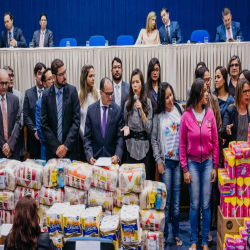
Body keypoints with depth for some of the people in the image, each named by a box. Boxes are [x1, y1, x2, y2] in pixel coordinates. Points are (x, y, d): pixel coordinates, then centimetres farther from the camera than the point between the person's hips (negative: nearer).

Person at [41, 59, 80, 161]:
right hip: (52, 150, 1)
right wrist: (56, 147, -7)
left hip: (70, 148, 0)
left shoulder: (72, 91, -4)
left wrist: (66, 146, -10)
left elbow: (76, 120, -5)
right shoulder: (46, 94, -2)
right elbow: (44, 124, -1)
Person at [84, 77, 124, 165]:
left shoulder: (118, 110, 0)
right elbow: (87, 137, 2)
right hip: (95, 158, 1)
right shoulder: (91, 109, 2)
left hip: (112, 158, 0)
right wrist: (89, 156, -10)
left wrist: (117, 155, -15)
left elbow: (120, 136, -1)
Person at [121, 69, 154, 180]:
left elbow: (149, 129, -6)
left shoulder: (148, 102, -1)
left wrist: (141, 110, -15)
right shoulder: (128, 103, 6)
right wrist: (126, 128, -5)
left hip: (144, 146, -2)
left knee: (146, 178, 1)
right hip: (131, 146, 2)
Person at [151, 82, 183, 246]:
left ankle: (176, 234, 18)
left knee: (177, 200, 5)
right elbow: (154, 140, 5)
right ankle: (164, 234, 14)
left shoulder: (180, 110, 5)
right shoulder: (158, 116, 3)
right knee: (166, 200, 2)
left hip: (179, 160, 1)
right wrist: (159, 161, -1)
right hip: (166, 161, -1)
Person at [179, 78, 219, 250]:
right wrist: (185, 169, -3)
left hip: (208, 163, 1)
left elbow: (215, 142, 3)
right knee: (194, 205, 5)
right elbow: (182, 144, -2)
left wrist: (215, 166, 1)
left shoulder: (210, 114, -2)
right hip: (192, 163, -1)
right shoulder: (186, 116, -7)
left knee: (206, 205, 6)